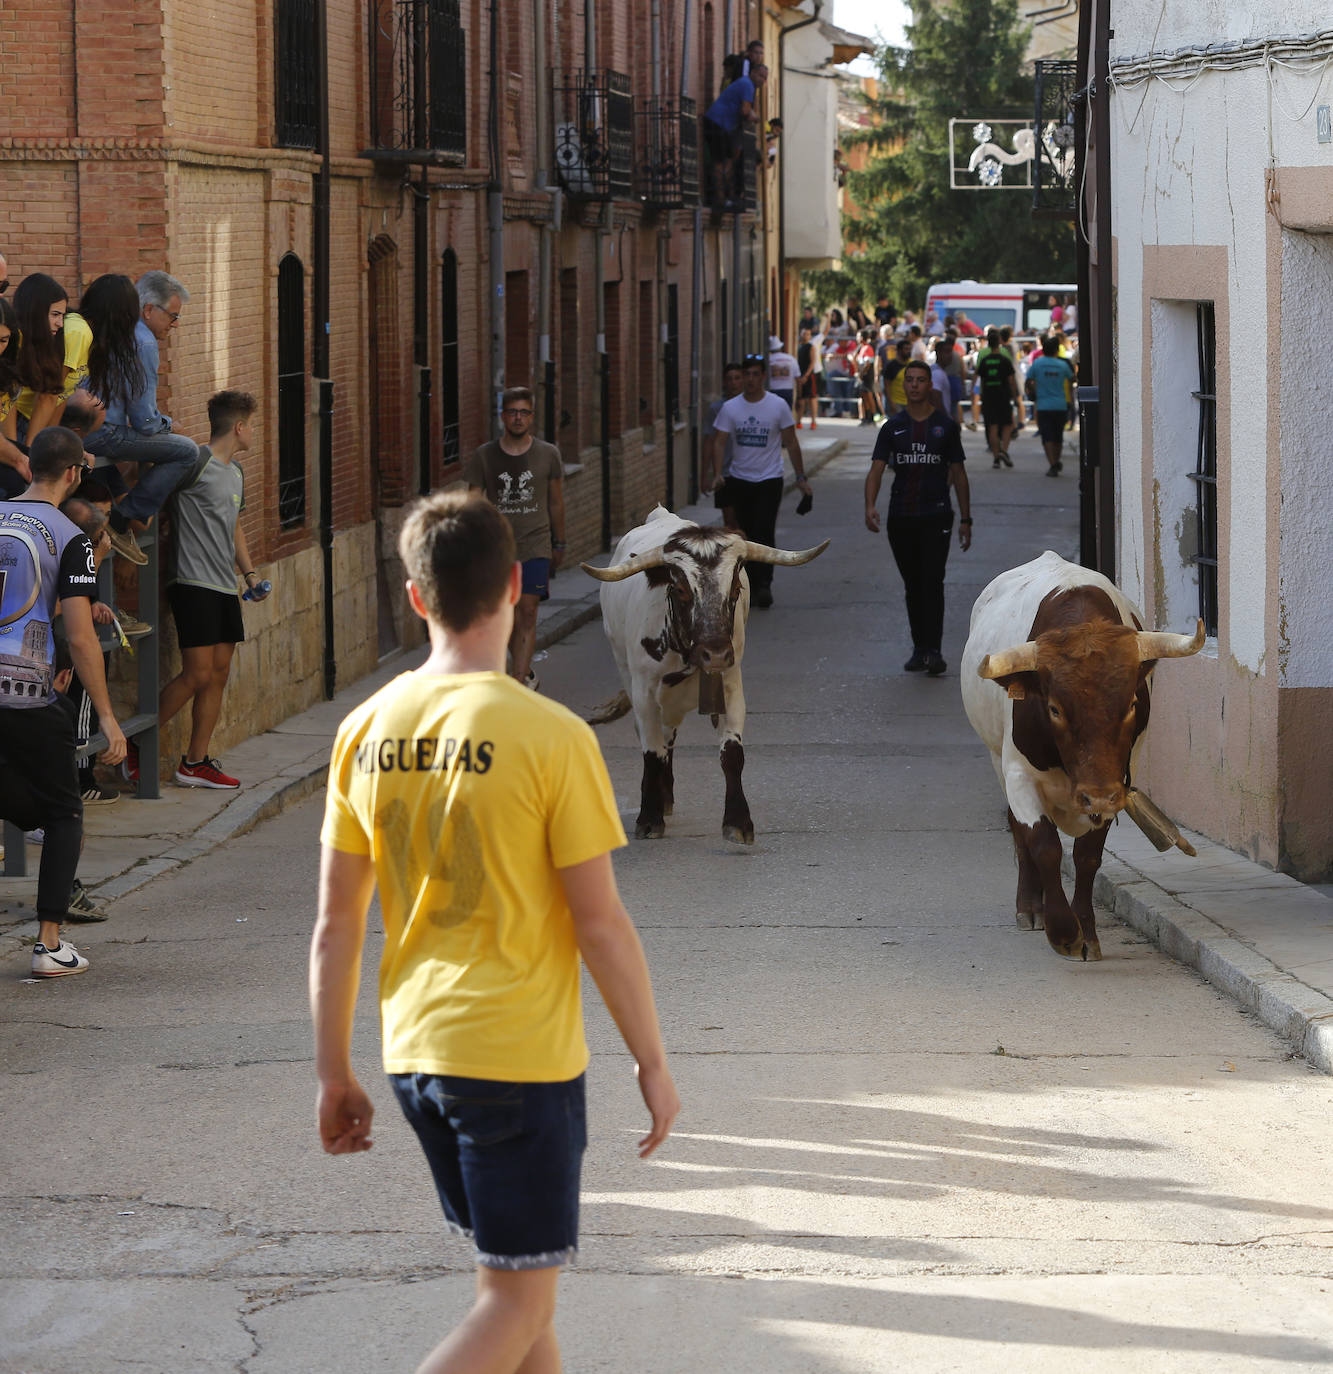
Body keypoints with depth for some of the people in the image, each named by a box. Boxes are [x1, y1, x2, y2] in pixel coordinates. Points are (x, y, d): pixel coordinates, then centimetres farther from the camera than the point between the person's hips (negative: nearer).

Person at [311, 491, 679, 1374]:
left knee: (520, 1279, 20)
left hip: (415, 1053, 6)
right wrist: (654, 1064, 0)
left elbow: (336, 922, 4)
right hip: (523, 1058, -6)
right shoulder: (550, 738, -15)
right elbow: (601, 923, -12)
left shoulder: (367, 731, 0)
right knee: (518, 1302, 1)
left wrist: (334, 1074, 13)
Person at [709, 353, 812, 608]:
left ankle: (764, 584, -15)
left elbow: (791, 443, 3)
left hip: (770, 479, -2)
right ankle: (752, 586, 15)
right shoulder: (730, 408, 1)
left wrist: (800, 477, 1)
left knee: (764, 532, -15)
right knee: (747, 536, 6)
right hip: (740, 479, 3)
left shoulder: (778, 406, -3)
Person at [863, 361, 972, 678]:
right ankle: (919, 648, 16)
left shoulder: (945, 426, 5)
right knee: (912, 586, 8)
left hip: (936, 515, -3)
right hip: (901, 517, 3)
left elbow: (958, 473, 9)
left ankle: (933, 650, -17)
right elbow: (876, 469, 0)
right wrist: (870, 506, -18)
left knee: (932, 582, -13)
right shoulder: (893, 427, 8)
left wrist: (965, 519, 6)